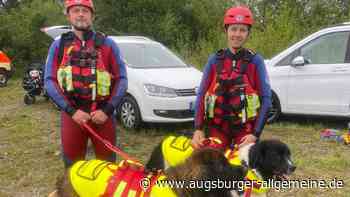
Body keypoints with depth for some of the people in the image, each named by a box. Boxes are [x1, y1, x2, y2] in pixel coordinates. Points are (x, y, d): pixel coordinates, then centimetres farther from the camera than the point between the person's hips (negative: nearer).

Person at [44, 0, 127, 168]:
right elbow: (50, 81, 0)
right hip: (71, 114, 1)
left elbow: (121, 79, 1)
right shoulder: (58, 45, 6)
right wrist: (71, 111, -12)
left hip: (102, 114, -1)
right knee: (73, 165, 12)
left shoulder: (107, 44, 4)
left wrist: (107, 110, -10)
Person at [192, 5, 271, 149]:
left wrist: (256, 133, -12)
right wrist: (198, 129, -6)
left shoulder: (255, 61, -2)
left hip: (245, 128, -1)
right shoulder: (214, 60, 3)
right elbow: (201, 95, 3)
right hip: (217, 127, 2)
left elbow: (266, 98, -4)